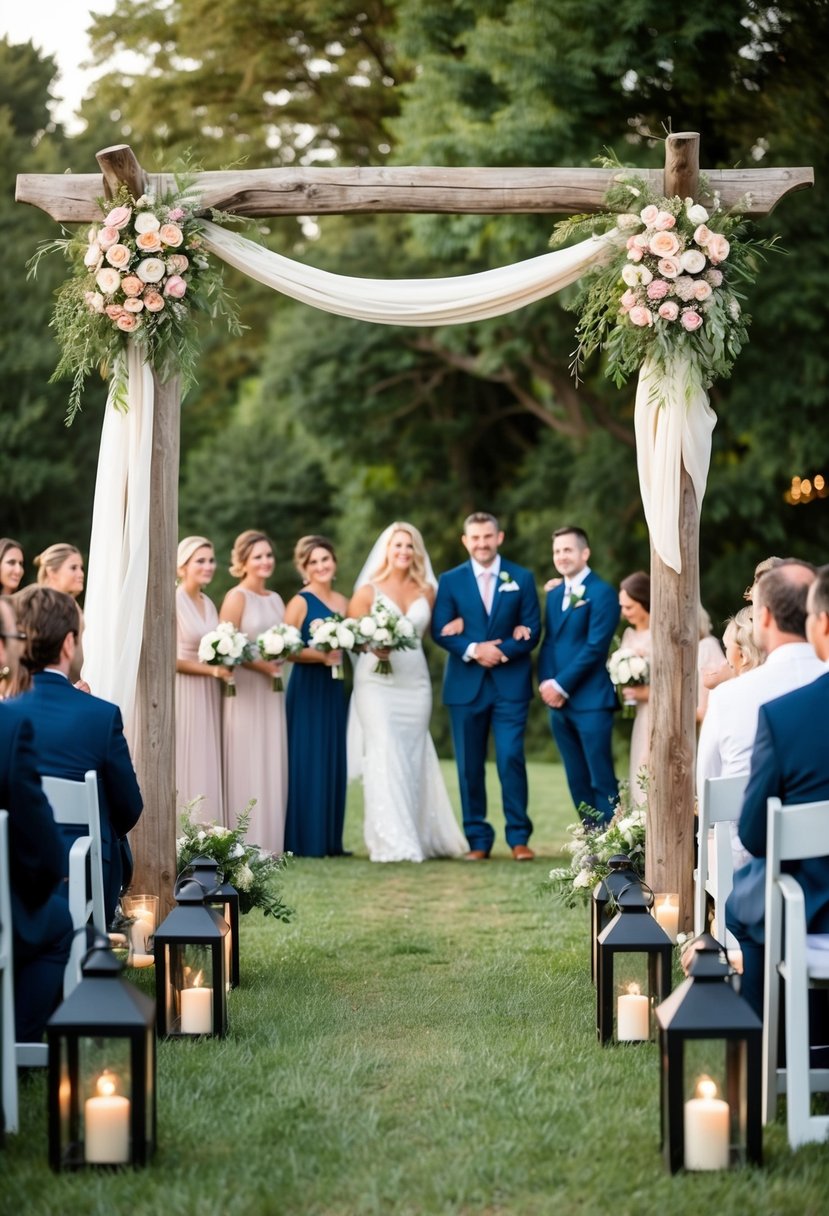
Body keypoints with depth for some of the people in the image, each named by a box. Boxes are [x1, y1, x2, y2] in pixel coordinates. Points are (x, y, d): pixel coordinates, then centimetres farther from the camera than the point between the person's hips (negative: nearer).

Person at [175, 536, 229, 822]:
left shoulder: (209, 605, 13)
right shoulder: (173, 602, -9)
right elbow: (168, 658, -14)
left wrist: (225, 666, 0)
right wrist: (211, 670, -17)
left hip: (208, 695, 7)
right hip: (184, 694, -7)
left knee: (208, 769, 6)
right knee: (185, 771, -5)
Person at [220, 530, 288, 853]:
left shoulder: (275, 599, 14)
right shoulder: (236, 597, -7)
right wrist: (260, 664, -20)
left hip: (271, 692, 7)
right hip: (245, 692, -7)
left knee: (272, 764, 8)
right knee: (246, 764, -5)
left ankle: (269, 840, 13)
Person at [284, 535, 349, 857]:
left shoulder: (343, 602, 11)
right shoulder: (300, 603, -7)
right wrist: (320, 655, -24)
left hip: (334, 688, 7)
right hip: (306, 689, -7)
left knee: (333, 762, 9)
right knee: (307, 763, -5)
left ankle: (330, 840, 14)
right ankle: (304, 841, -1)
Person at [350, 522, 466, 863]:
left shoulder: (426, 591, 9)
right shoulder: (368, 591, 1)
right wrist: (374, 645, -20)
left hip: (415, 683, 3)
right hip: (377, 682, -3)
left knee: (413, 759, 6)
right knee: (384, 757, -12)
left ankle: (419, 837, 12)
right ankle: (391, 842, -14)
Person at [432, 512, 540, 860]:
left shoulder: (521, 579, 7)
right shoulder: (450, 581, 8)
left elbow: (532, 630, 1)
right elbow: (440, 631, 0)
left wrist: (499, 651, -14)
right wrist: (474, 650, -16)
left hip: (510, 684, -1)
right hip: (465, 685, 1)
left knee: (511, 758, -9)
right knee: (469, 765, 2)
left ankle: (519, 837, -1)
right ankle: (478, 840, 9)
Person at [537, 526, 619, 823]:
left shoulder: (602, 593, -6)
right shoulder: (554, 595, 17)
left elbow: (595, 647, -13)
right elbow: (548, 643, 14)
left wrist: (561, 685, -13)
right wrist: (546, 684, -3)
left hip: (590, 701, -7)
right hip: (558, 702, 7)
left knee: (601, 781, -7)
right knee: (577, 781, 9)